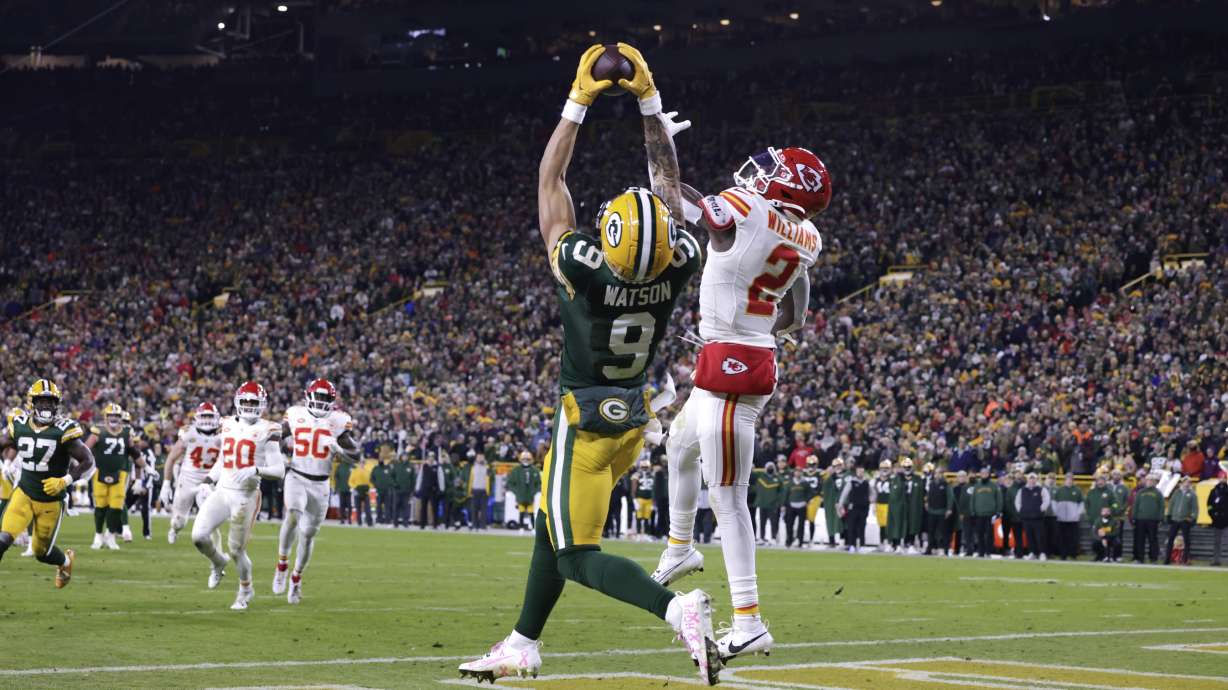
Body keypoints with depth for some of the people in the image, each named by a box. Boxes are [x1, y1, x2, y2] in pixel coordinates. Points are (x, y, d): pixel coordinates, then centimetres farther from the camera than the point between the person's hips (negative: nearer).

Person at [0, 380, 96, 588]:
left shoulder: (63, 431, -16)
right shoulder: (19, 425, -5)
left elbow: (88, 461, -12)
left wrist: (65, 481, -23)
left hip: (51, 500, -2)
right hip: (24, 493, 2)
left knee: (41, 551, 12)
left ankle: (65, 560, 45)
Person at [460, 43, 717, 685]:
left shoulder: (585, 271, -26)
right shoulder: (678, 270, -15)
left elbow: (549, 183, -14)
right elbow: (667, 177, -2)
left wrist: (578, 102, -10)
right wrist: (648, 99, -1)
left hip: (586, 423, -6)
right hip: (634, 420, 6)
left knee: (578, 556, -4)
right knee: (553, 525, 21)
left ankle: (676, 608, -28)